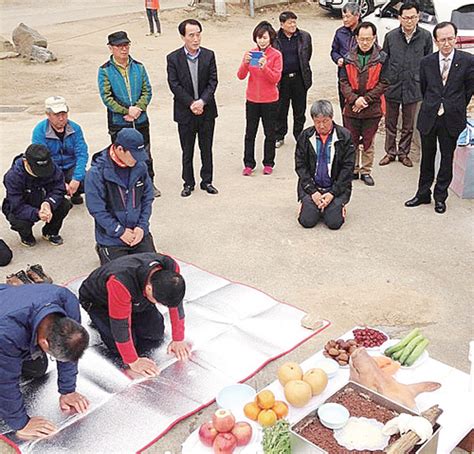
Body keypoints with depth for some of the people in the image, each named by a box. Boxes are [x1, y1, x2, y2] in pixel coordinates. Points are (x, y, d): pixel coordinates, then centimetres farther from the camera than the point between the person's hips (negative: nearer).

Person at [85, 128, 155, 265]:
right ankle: (102, 250, 25)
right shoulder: (97, 172, -19)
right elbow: (96, 208, -17)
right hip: (111, 237, -4)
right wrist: (120, 231, -15)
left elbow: (147, 198, 3)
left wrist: (142, 226, -7)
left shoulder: (140, 166, -5)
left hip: (139, 232, 4)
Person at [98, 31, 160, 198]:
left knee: (145, 154, 13)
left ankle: (149, 183, 28)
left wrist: (138, 108, -14)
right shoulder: (105, 71, -5)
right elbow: (106, 97, -11)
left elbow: (147, 91, 2)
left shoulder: (138, 67, 4)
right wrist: (126, 111, -17)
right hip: (118, 123, -3)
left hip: (141, 120, 3)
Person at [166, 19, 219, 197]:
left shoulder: (209, 55, 0)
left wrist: (202, 101, -17)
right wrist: (191, 103, -17)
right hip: (185, 112, -1)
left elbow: (213, 81, -4)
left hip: (206, 110, 1)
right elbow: (174, 85, -9)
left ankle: (207, 181, 24)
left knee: (207, 149, 11)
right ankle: (188, 183, 22)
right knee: (187, 150, 9)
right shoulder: (173, 58, -6)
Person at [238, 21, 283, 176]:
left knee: (269, 133, 8)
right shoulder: (250, 53, 1)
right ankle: (248, 164, 14)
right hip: (252, 99, 2)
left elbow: (276, 78, -12)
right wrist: (245, 63, -23)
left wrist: (265, 67, -27)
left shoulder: (276, 55, -5)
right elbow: (241, 76, -5)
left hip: (269, 100, -2)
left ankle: (268, 164, 20)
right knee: (250, 133, 6)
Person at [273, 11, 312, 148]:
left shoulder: (304, 37, -1)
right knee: (281, 110, 8)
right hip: (282, 79, -1)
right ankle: (279, 136, 22)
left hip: (299, 78, 1)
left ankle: (299, 135, 27)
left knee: (299, 110, 11)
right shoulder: (275, 38, -5)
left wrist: (303, 69, 14)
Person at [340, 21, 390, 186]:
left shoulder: (382, 58, -4)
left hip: (372, 108, -1)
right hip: (351, 108, 2)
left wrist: (365, 99, -14)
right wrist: (354, 99, -16)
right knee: (352, 141, 11)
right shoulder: (349, 58, 2)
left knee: (368, 142, 9)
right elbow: (344, 82, -1)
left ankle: (365, 171, 21)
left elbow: (384, 83, -6)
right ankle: (353, 170, 24)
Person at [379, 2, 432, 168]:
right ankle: (390, 152, 27)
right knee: (390, 123, 12)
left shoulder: (425, 36, -4)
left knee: (408, 125, 12)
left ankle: (403, 153, 27)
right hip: (392, 87, 0)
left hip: (413, 88, 0)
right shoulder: (391, 36, -3)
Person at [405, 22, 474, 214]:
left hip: (452, 119, -1)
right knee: (427, 157, 13)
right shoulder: (427, 62, -1)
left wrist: (456, 109, 6)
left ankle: (440, 197, 22)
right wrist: (432, 107, 10)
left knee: (447, 158, 9)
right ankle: (423, 194, 26)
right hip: (428, 118, 2)